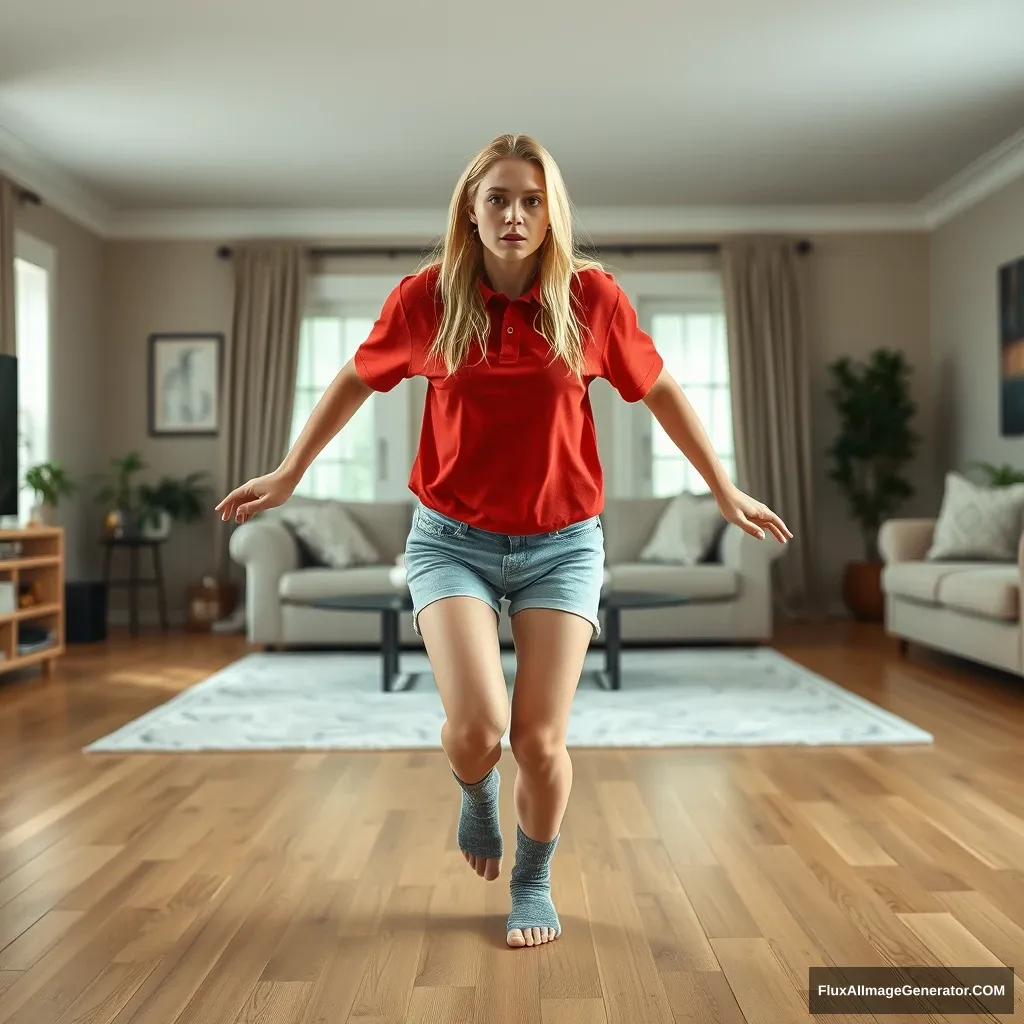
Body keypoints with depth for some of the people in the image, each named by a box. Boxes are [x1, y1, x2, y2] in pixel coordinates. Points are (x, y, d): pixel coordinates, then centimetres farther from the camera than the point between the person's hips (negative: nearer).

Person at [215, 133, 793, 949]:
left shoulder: (592, 297, -6)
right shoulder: (429, 296, -6)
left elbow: (660, 390, 8)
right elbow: (356, 380, 10)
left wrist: (725, 491, 12)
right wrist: (289, 475, 17)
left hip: (563, 544, 1)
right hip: (453, 539, 0)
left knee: (541, 738, 0)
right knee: (476, 726, -16)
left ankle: (535, 884, 31)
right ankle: (477, 794, 24)